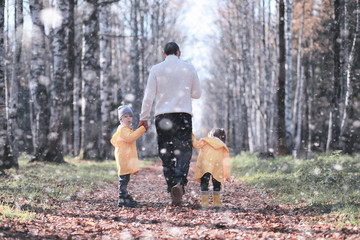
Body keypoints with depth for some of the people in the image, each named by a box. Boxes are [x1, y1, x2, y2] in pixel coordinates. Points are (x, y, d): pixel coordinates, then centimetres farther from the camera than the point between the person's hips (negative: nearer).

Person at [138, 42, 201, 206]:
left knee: (166, 155, 7)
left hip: (162, 116, 1)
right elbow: (197, 94, 13)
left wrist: (144, 117, 8)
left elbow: (149, 95, 0)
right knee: (184, 153, -2)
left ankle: (172, 191, 4)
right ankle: (180, 183, -28)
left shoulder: (156, 69, 4)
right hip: (183, 115, 0)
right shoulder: (189, 68, 7)